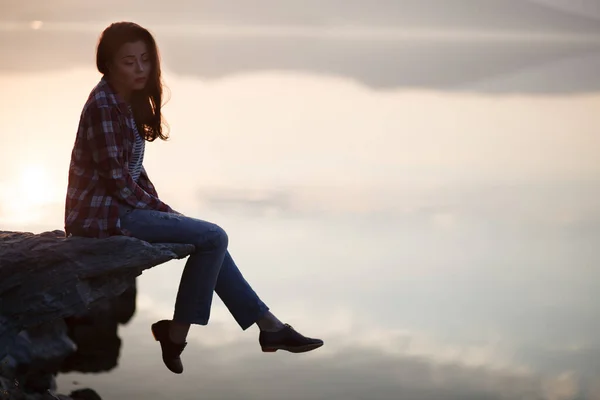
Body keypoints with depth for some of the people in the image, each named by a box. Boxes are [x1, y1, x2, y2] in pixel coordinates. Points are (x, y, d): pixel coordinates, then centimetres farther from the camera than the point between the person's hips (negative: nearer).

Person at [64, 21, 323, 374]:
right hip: (104, 214, -10)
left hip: (121, 204, 10)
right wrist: (160, 209, -10)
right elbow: (115, 178, -19)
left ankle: (269, 326, 12)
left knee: (211, 238, 11)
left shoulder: (129, 101, 12)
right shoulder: (103, 104, -17)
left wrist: (158, 206, 4)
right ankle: (177, 334, -5)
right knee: (213, 238, -14)